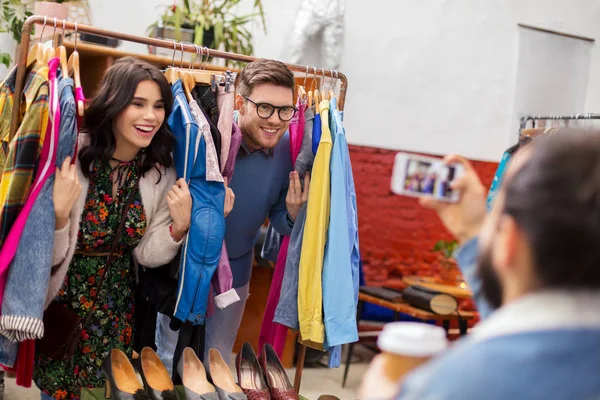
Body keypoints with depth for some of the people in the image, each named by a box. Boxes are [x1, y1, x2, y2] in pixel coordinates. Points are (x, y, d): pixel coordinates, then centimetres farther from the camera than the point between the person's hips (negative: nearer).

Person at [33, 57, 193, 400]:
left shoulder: (161, 173, -9)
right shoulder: (73, 158, -20)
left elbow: (146, 254, -3)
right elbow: (51, 257, -17)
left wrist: (180, 226, -20)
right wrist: (60, 212, -35)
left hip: (116, 302, 3)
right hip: (62, 297, -3)